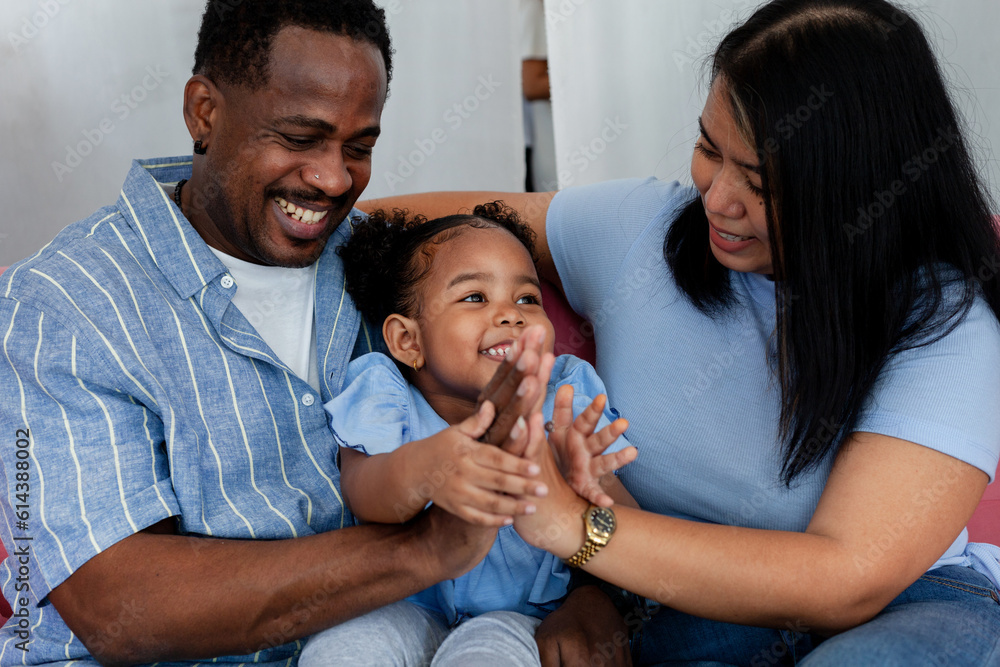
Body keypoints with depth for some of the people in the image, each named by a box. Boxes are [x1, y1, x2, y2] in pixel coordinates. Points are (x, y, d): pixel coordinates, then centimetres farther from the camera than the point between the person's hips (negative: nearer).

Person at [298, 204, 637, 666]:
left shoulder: (565, 399, -8)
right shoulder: (387, 396, -7)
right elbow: (362, 496, -27)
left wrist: (584, 485, -43)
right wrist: (419, 470, -52)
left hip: (517, 614, -1)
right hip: (408, 606, 1)